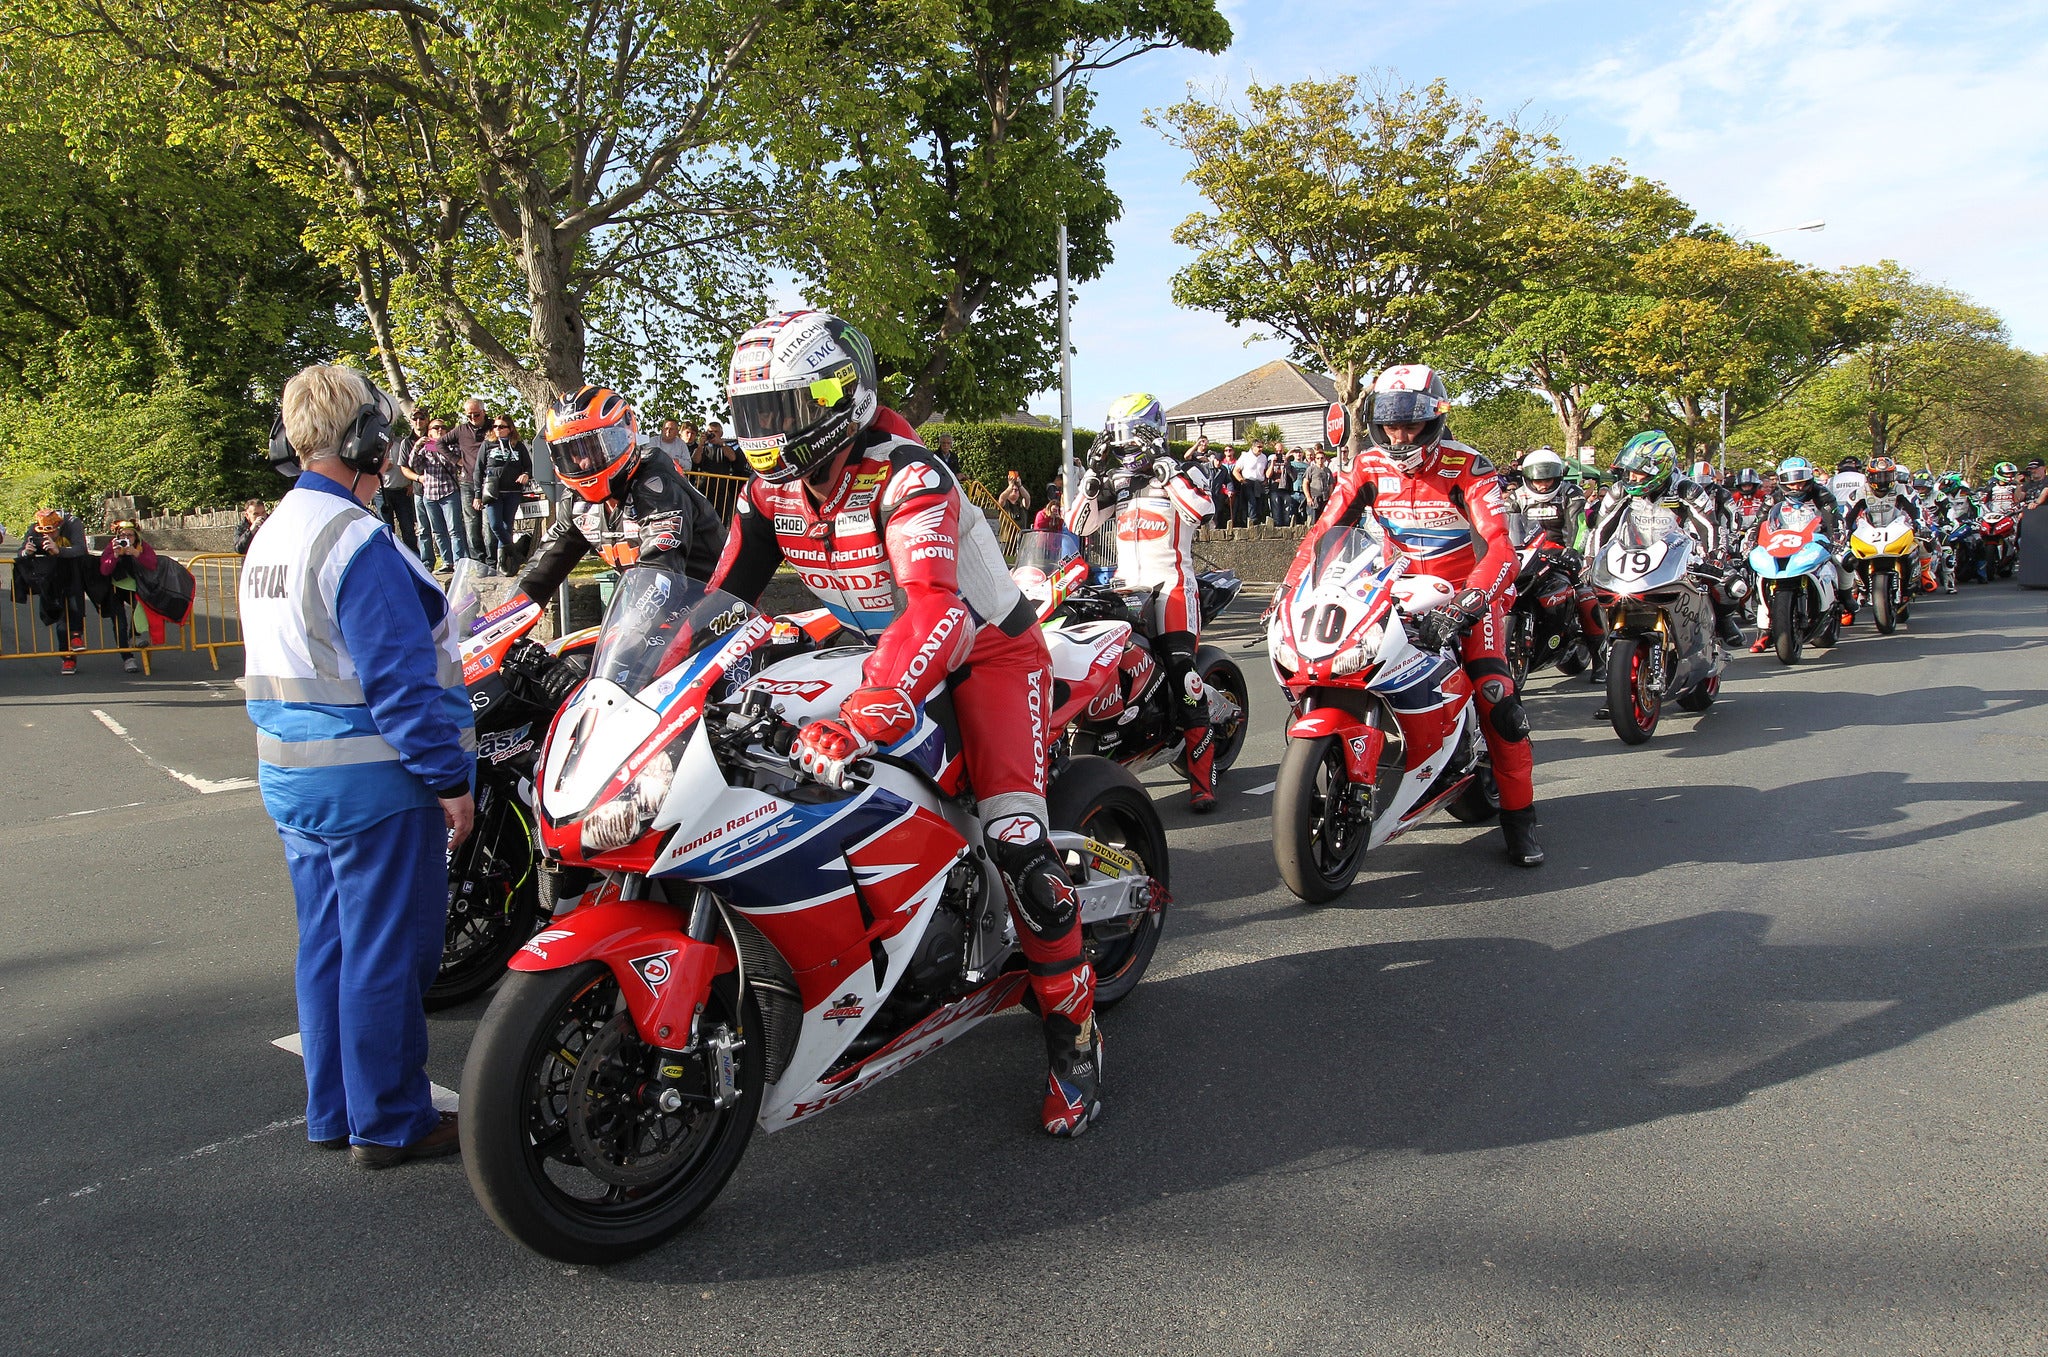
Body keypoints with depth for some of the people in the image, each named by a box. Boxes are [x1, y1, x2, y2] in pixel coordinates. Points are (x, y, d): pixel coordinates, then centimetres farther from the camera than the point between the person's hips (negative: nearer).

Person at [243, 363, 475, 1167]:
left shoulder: (269, 538, 13)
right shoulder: (356, 541, -18)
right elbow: (399, 676, -22)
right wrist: (447, 778, -18)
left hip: (293, 782, 10)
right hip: (371, 782, -9)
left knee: (327, 944, 16)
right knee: (385, 952, 0)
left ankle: (333, 1113, 27)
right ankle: (390, 1123, 10)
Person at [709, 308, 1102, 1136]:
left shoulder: (905, 476, -31)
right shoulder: (772, 487, -6)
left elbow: (933, 610, -45)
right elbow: (724, 596, -1)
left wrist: (862, 718, -58)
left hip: (988, 648, -8)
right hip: (889, 653, 8)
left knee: (1015, 841, -20)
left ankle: (1074, 1029, -4)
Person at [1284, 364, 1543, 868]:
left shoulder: (1468, 466, -16)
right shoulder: (1368, 467, -3)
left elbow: (1500, 547, -26)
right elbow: (1323, 529, -6)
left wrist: (1468, 604, -43)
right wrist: (1288, 591, -21)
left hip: (1467, 589, -4)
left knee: (1497, 696, -20)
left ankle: (1519, 817, -5)